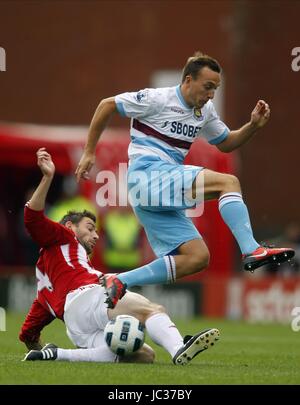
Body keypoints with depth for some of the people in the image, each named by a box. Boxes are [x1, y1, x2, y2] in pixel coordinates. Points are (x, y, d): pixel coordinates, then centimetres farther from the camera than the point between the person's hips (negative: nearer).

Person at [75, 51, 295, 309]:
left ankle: (119, 283, -3)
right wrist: (89, 152, -1)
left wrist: (254, 125, 8)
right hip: (148, 173, -9)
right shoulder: (157, 99, -7)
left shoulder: (205, 111, 15)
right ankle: (252, 251, -31)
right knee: (228, 182, -21)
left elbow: (226, 144, 27)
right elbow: (107, 106, -1)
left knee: (198, 258, -3)